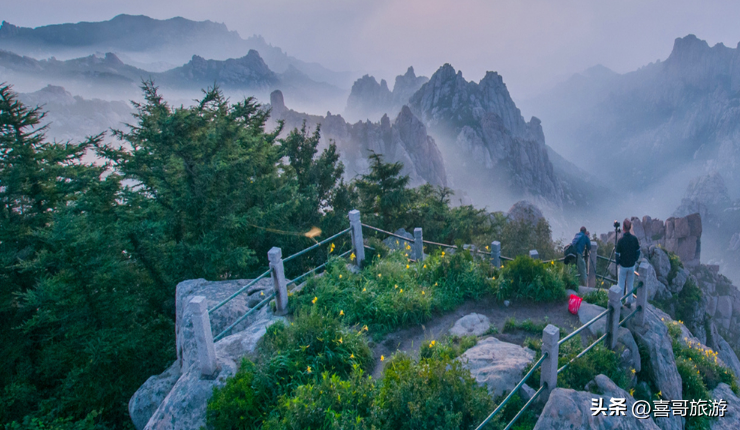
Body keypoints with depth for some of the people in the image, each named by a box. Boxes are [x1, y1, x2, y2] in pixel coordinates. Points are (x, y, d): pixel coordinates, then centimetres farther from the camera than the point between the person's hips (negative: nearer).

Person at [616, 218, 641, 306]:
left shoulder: (621, 240, -19)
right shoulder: (634, 239, -8)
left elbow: (617, 254, -14)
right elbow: (638, 252, 1)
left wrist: (617, 263, 4)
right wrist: (635, 260, 16)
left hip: (623, 266, -3)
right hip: (632, 266, 3)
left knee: (621, 285, 6)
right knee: (630, 285, 17)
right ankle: (629, 302, 25)